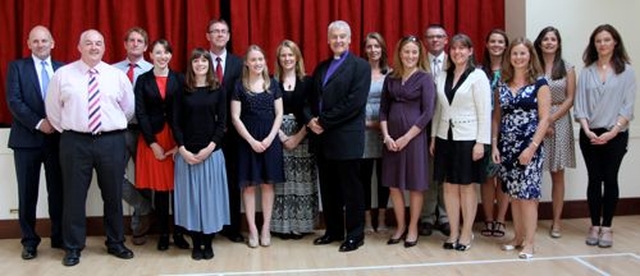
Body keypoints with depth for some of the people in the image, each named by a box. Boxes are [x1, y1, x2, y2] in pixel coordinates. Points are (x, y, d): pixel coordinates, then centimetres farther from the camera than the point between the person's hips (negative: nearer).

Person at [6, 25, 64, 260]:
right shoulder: (17, 67, 4)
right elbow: (13, 101, -6)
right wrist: (38, 123, -14)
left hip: (57, 138, 2)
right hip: (27, 139, -1)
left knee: (58, 191, 6)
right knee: (27, 193, 5)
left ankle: (60, 237, 17)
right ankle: (29, 241, 16)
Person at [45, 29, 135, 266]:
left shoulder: (117, 75, 3)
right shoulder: (63, 74, 1)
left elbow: (129, 107, 13)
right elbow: (52, 109, 8)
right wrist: (67, 132, 9)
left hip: (111, 142, 1)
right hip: (75, 142, -1)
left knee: (113, 195, 11)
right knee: (74, 195, 6)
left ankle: (116, 243, 26)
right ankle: (73, 247, 21)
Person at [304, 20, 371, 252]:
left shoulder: (360, 66, -4)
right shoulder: (321, 67, 17)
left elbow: (354, 102, -16)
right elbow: (310, 98, 14)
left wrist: (324, 121, -15)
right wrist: (310, 119, -6)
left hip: (346, 138, -6)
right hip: (322, 138, 7)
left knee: (350, 188, 2)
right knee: (328, 188, 13)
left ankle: (355, 234, 14)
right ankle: (333, 230, 26)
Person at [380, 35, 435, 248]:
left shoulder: (424, 78, -4)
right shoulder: (390, 78, 8)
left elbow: (427, 113, -10)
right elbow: (383, 109, 8)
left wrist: (406, 137, -13)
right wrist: (386, 136, -6)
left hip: (414, 137, -4)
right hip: (391, 138, 4)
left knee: (415, 184, 5)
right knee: (393, 184, 9)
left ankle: (413, 228, 20)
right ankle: (400, 227, 24)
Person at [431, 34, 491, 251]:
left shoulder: (478, 76, -5)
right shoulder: (442, 76, 9)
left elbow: (484, 112, -8)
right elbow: (438, 109, 11)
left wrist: (481, 142, -13)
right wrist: (433, 137, 7)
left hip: (468, 138, -4)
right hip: (445, 137, 5)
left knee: (467, 186, 5)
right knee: (449, 186, 8)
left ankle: (466, 233, 16)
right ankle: (454, 233, 18)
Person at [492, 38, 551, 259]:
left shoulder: (539, 83, -3)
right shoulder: (503, 85, 10)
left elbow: (544, 118, -8)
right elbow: (497, 117, 10)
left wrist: (532, 147, -15)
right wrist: (494, 145, 1)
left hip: (529, 147, -4)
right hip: (507, 147, 5)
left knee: (528, 194, -2)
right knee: (514, 194, 11)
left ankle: (529, 242, 7)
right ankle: (518, 237, 23)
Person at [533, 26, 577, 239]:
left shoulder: (567, 68, 6)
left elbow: (570, 99, 2)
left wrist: (551, 119, -10)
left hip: (559, 122, 1)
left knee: (557, 174, 5)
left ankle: (556, 221, 12)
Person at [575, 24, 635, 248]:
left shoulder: (626, 71, 1)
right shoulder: (587, 72, 6)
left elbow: (628, 106, -4)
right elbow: (580, 105, 2)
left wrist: (612, 132, -13)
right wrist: (587, 130, -11)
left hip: (615, 135, -1)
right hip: (590, 135, 2)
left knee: (610, 179, 2)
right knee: (594, 179, 5)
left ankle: (607, 227, 11)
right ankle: (594, 226, 14)